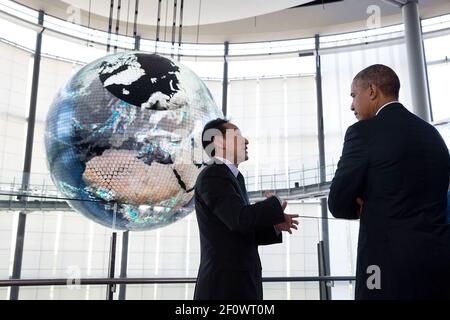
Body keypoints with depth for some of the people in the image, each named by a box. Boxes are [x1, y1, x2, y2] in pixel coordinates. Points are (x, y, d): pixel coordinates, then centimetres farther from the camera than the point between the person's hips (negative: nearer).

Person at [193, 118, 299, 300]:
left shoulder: (230, 177, 18)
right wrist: (275, 206, -7)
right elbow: (240, 220, -24)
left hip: (236, 281, 9)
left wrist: (274, 226, 6)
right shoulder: (212, 175, -12)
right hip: (226, 284, -9)